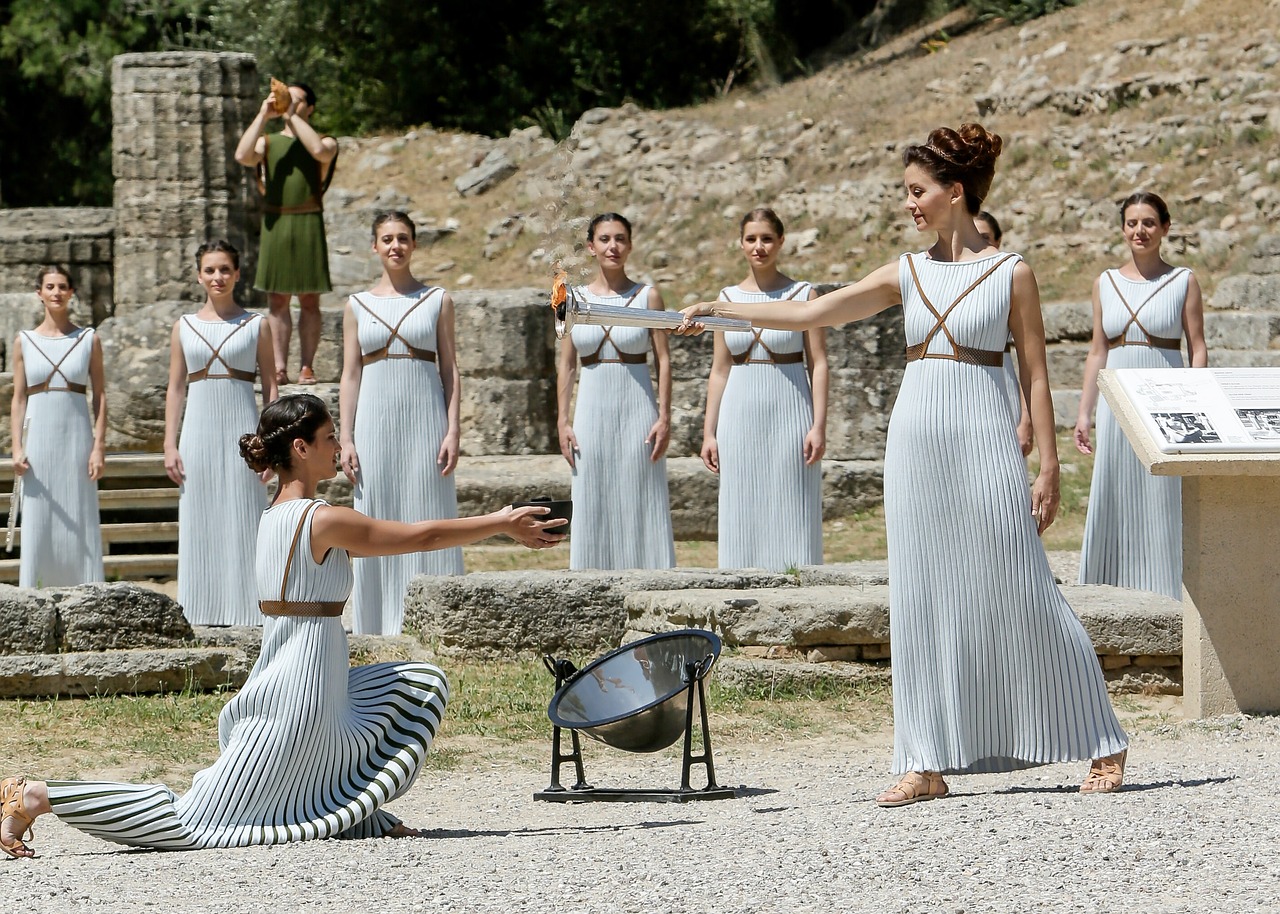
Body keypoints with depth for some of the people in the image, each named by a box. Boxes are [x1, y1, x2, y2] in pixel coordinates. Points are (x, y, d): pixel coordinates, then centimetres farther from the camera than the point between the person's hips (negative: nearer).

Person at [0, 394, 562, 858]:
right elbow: (422, 536, -9)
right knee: (194, 820, -6)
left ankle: (359, 813, 16)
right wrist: (501, 525, 3)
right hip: (299, 695, -10)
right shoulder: (321, 521, -16)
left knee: (422, 688, 20)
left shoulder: (274, 518, 11)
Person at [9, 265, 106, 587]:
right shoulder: (25, 341, 6)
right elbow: (19, 399, 6)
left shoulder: (88, 339, 4)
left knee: (80, 522, 0)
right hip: (39, 436, 0)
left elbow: (99, 396, 3)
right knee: (37, 521, -1)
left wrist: (99, 446, -4)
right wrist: (17, 448, -3)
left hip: (77, 436, 0)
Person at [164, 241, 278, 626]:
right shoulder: (184, 327, 10)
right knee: (200, 523, 1)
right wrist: (170, 445, 3)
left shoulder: (256, 326, 5)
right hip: (198, 429, 2)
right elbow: (176, 389, 11)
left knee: (242, 522, -4)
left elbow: (270, 388, 4)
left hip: (242, 430, -2)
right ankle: (201, 616, 5)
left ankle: (244, 609, -1)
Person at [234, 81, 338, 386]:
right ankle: (279, 368, 2)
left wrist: (292, 116, -12)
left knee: (309, 300, 1)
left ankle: (308, 367, 4)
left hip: (308, 223, -2)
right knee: (277, 300, 1)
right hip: (275, 223, 2)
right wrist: (263, 116, -7)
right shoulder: (268, 141, 13)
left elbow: (321, 152, -18)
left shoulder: (324, 141, 7)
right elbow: (243, 156, -7)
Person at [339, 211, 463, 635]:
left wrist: (453, 431, -4)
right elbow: (350, 375, 8)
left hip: (425, 420, -1)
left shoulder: (437, 300, 6)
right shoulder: (358, 305, 9)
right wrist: (346, 439, 0)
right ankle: (378, 628, 6)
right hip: (375, 420, 1)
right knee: (377, 519, 1)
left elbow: (449, 369, 5)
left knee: (428, 517, -3)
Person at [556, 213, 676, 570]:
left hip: (637, 411, -2)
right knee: (594, 509, 2)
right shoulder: (575, 299, 7)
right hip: (592, 410, 2)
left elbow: (663, 359, 0)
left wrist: (664, 417, -7)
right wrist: (563, 422, 1)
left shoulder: (647, 296, 2)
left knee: (641, 506, -2)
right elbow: (567, 365, 8)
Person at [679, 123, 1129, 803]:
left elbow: (1035, 373, -1)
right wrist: (721, 310, 5)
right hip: (915, 441, 5)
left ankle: (1103, 745, 6)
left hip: (982, 444, -5)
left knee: (1021, 596, -4)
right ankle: (928, 764, 7)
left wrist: (1049, 466, -5)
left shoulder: (1011, 274, -1)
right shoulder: (907, 274, 11)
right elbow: (812, 313, 11)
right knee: (922, 601, 3)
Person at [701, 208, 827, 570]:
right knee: (743, 515, 2)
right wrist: (709, 432, 7)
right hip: (741, 416, 3)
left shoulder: (803, 296, 1)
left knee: (789, 513, -2)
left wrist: (819, 425, -11)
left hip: (789, 414, -3)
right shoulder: (728, 299, 9)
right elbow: (720, 370, 11)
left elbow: (818, 364, -2)